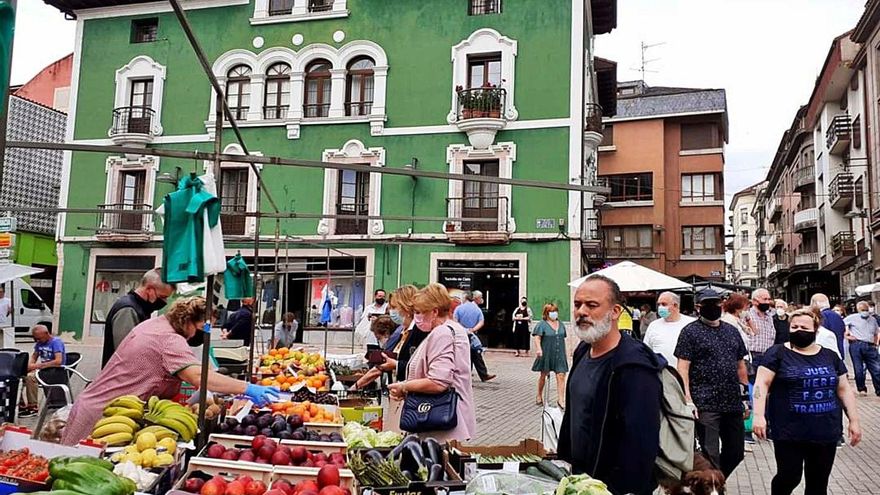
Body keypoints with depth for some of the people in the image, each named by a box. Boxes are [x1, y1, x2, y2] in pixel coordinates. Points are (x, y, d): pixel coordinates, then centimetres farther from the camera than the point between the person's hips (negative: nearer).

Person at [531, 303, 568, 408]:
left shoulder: (560, 324, 11)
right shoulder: (542, 325, -6)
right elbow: (537, 338, -15)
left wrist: (565, 353, 19)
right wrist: (539, 349, -31)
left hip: (559, 355, 4)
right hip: (546, 355, -4)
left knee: (561, 376, -7)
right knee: (543, 376, 11)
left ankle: (560, 399, -4)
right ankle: (539, 396, 28)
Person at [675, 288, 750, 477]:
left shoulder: (732, 331, 14)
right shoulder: (690, 332, -4)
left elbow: (741, 366, 19)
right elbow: (683, 368, -9)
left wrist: (745, 398, 15)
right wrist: (688, 400, -17)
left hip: (733, 403, 6)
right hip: (706, 405, -6)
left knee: (736, 453, 14)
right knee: (711, 455, -2)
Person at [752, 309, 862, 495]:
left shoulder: (830, 356, 10)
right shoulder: (778, 353, -4)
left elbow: (844, 389, 14)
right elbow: (762, 383, -10)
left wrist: (854, 421, 9)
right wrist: (759, 415, -20)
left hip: (826, 432, 4)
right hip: (789, 432, -4)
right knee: (789, 476, -3)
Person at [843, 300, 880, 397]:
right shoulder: (852, 318, 5)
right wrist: (846, 335, -4)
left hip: (870, 346, 4)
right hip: (856, 345, -4)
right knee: (859, 369, 0)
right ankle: (862, 389, 12)